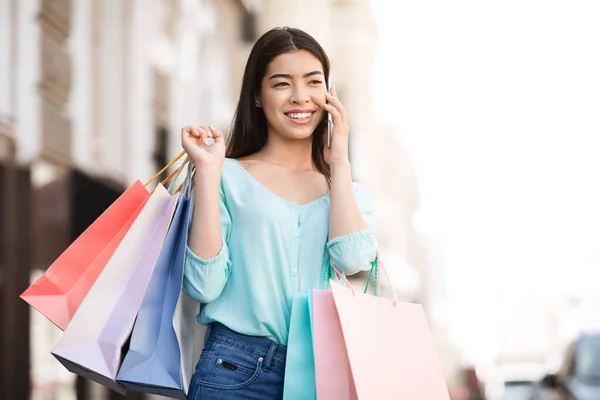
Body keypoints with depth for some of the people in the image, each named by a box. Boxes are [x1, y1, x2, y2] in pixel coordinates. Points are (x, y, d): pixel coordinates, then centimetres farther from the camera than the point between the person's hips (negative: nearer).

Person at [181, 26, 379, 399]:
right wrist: (208, 171, -11)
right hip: (237, 370, -3)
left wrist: (340, 162, 0)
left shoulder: (349, 192, 12)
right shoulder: (229, 177, 1)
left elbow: (352, 260, -9)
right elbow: (204, 285, -9)